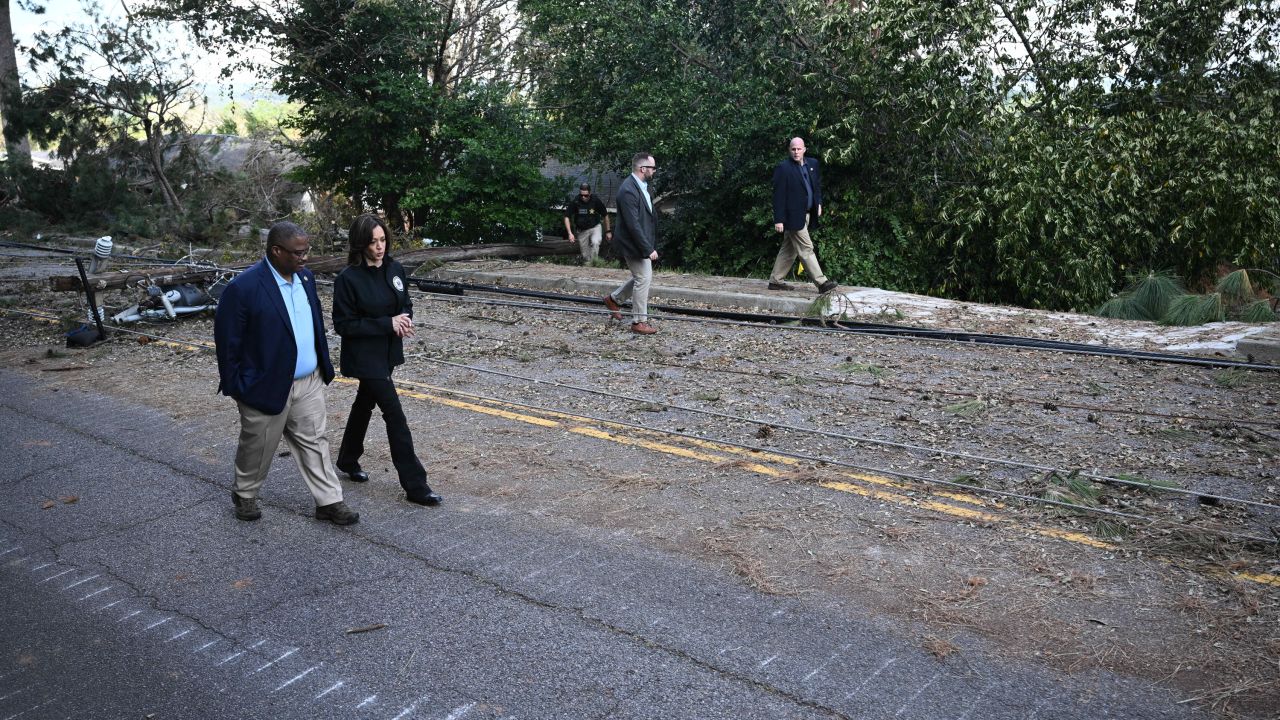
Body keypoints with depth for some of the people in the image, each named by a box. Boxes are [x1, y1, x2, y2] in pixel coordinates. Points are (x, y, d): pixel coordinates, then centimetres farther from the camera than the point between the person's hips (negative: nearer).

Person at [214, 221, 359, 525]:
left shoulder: (305, 277, 1)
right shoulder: (243, 288, -21)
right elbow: (227, 341, -15)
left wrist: (324, 365, 12)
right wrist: (234, 386, -11)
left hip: (309, 383, 5)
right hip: (266, 387, -5)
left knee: (314, 443, 11)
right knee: (258, 448, 14)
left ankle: (329, 501, 20)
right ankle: (244, 494, 38)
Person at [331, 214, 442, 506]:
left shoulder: (395, 269, 0)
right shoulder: (348, 278, -17)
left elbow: (406, 304, 13)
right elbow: (344, 325, -17)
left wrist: (405, 319, -11)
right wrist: (387, 323, -24)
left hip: (388, 352, 7)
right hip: (364, 357, -7)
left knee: (365, 404, 23)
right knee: (395, 416, -9)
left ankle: (348, 460, 45)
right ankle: (415, 486, -4)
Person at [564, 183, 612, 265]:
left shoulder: (596, 200, -17)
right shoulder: (575, 202, -18)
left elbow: (605, 215, -2)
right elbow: (567, 217, -12)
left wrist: (608, 231, 2)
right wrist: (570, 233, -23)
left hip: (595, 227, -1)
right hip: (582, 230, 1)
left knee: (595, 242, -31)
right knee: (585, 255, 7)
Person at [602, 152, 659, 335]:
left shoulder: (642, 186, 7)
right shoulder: (628, 190, -24)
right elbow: (633, 224, -27)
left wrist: (652, 245, 14)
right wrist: (648, 249, -25)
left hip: (644, 242, 10)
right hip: (634, 244, -10)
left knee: (643, 277, 19)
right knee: (643, 279, -2)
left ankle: (613, 299, 35)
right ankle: (639, 322, 9)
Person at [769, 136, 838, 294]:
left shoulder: (812, 163, 9)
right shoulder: (783, 168, -11)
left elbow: (818, 184, 25)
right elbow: (778, 195, -14)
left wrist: (818, 203, 13)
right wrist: (779, 219, -17)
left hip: (807, 214, 8)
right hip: (793, 216, -8)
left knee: (789, 249, 13)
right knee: (806, 249, -6)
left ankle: (775, 281, 22)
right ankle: (821, 283, -5)